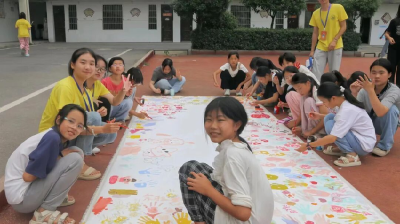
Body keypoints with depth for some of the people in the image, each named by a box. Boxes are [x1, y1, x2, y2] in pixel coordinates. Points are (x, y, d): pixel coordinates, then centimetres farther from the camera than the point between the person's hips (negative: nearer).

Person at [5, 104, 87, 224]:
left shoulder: (60, 137, 4)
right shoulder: (52, 137, -23)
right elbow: (28, 176, -21)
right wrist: (60, 155, -14)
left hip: (31, 187, 9)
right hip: (21, 197, -9)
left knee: (76, 152, 5)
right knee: (74, 159, -20)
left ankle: (54, 197, 8)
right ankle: (44, 213, -12)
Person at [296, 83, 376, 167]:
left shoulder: (346, 110, -28)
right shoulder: (345, 103, -3)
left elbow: (332, 138, -32)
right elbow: (339, 119, 18)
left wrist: (308, 145, -26)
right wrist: (320, 116, 7)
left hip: (364, 145, -9)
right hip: (358, 136, 9)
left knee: (330, 125, -22)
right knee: (329, 118, 1)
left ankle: (352, 155, -15)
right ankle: (342, 149, 9)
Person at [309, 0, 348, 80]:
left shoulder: (338, 8, -4)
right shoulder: (315, 13, 7)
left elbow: (343, 27, -1)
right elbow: (315, 33, 10)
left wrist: (335, 40, -14)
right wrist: (312, 50, 7)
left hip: (336, 47, -3)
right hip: (320, 48, 3)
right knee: (316, 74, -3)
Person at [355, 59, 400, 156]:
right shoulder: (365, 89, -17)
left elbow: (380, 112, -44)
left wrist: (370, 90, -52)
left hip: (387, 125, -2)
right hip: (369, 122, 2)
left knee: (392, 108, -33)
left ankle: (384, 146, -20)